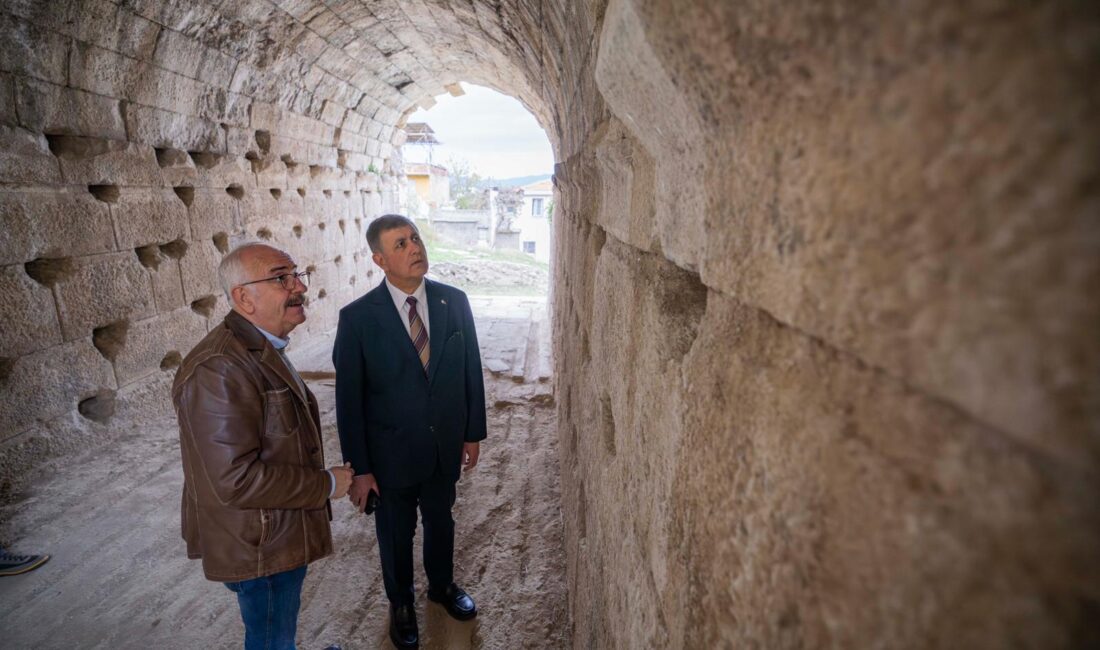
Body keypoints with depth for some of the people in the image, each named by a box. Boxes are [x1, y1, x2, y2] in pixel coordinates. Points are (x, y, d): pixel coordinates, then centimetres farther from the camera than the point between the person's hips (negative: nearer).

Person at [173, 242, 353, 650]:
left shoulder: (260, 349, 4)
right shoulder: (219, 369, -30)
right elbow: (236, 479, -32)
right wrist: (326, 485, -21)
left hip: (281, 532, 9)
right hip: (259, 545, -9)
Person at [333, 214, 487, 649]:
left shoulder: (454, 301, -9)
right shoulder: (358, 318, -17)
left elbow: (471, 371, 0)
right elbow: (349, 398, -12)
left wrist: (473, 433, 4)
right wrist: (359, 468, -9)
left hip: (445, 447, 3)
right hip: (392, 454, -2)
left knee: (441, 521, 24)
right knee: (396, 535, 20)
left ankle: (442, 584, 53)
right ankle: (400, 604, 48)